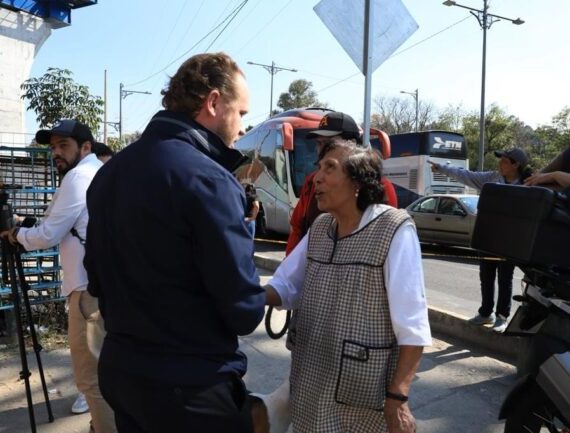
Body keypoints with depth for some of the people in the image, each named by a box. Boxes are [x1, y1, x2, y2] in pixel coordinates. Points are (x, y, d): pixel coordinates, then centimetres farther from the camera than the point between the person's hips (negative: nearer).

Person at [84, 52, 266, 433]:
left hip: (118, 367, 8)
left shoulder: (109, 170, 3)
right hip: (189, 383, -7)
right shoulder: (206, 178, -23)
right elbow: (244, 310, -22)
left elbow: (97, 279, 11)